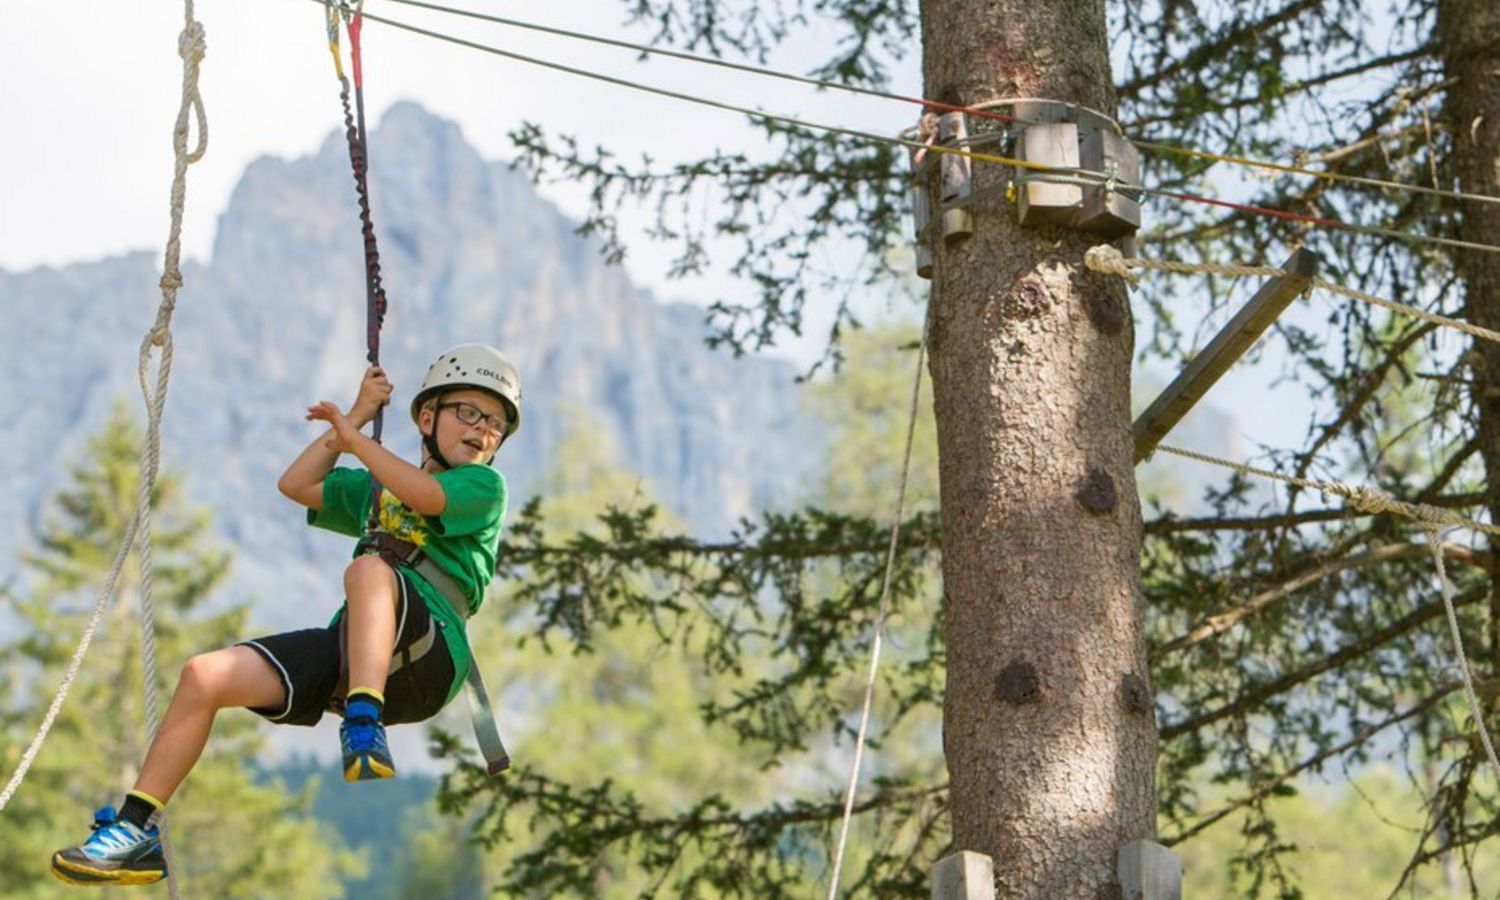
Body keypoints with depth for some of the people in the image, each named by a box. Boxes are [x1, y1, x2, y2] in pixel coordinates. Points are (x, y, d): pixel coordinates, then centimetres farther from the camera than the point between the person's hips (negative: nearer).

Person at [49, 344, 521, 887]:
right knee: (205, 675, -9)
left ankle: (364, 728, -52)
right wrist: (358, 414, 30)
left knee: (370, 567, -37)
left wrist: (353, 437, 1)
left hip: (425, 660, -6)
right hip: (348, 650, 6)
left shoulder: (484, 486, 10)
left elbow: (425, 495, -11)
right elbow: (296, 485, 32)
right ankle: (135, 829, -6)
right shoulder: (377, 487, 31)